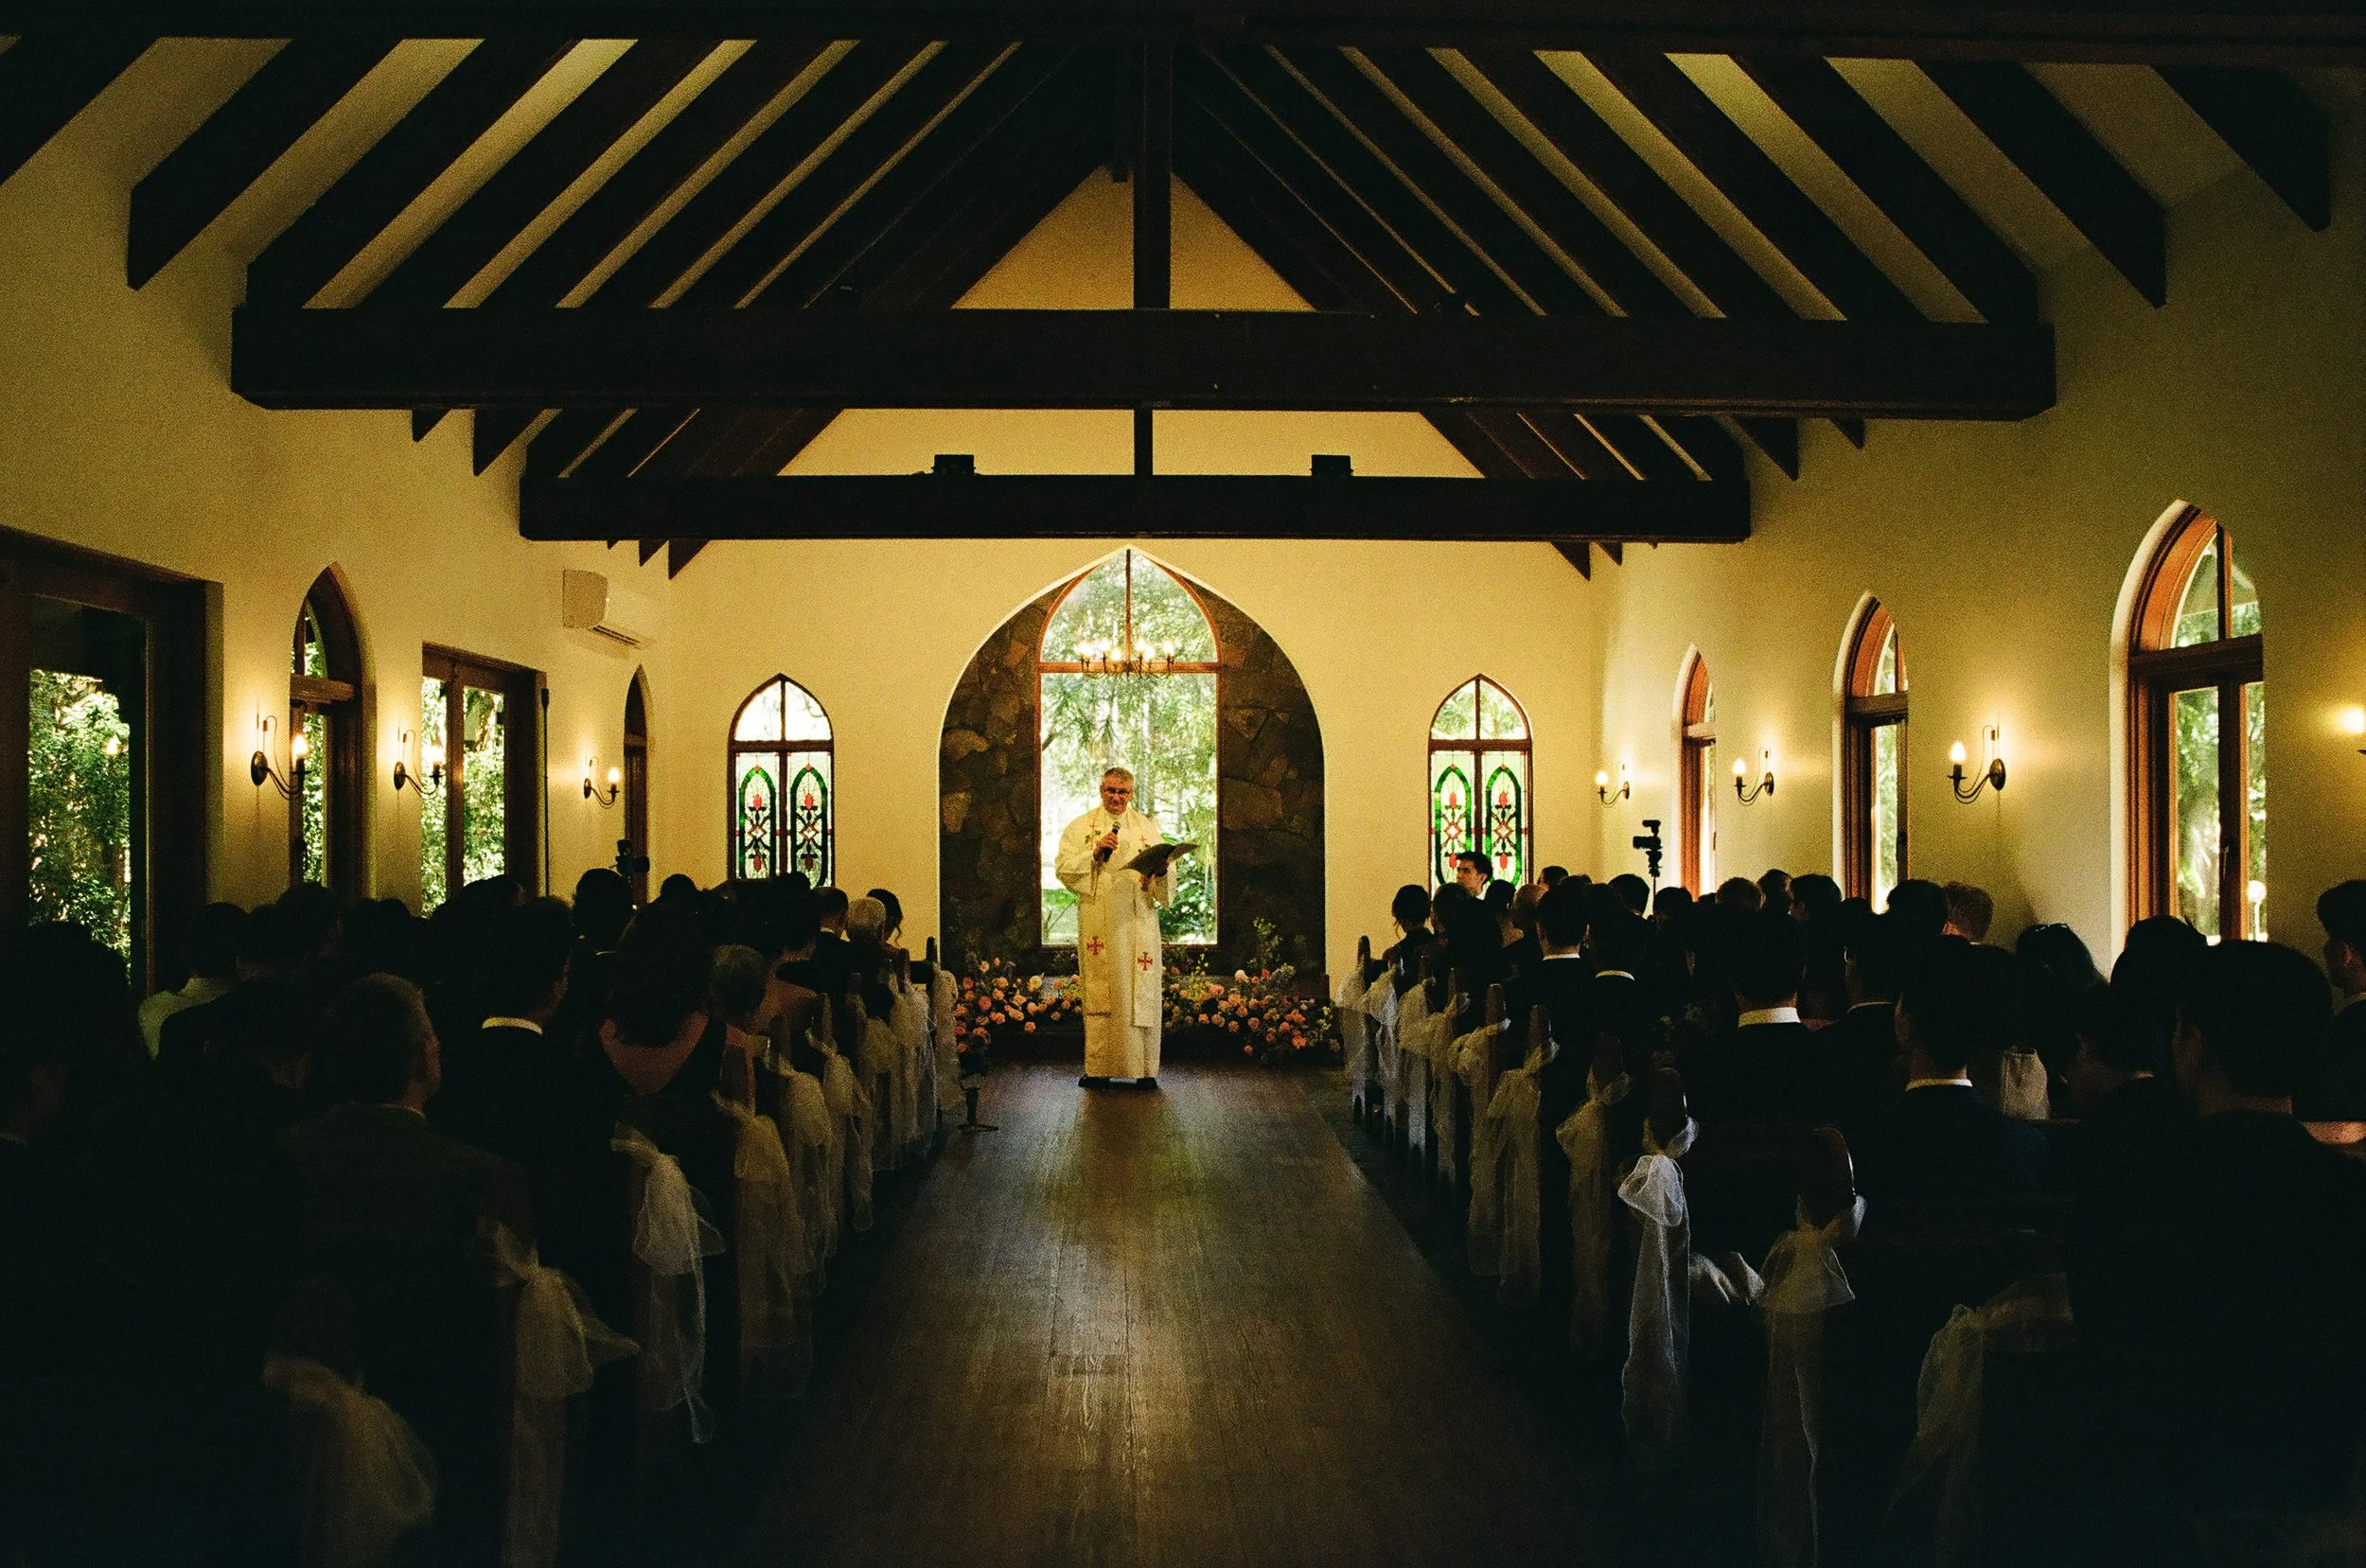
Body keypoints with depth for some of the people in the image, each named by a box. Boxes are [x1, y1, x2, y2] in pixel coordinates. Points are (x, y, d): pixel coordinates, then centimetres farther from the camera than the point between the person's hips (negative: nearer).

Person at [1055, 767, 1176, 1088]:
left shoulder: (1148, 828, 13)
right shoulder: (1081, 827, 9)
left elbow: (1167, 881, 6)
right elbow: (1065, 870, -2)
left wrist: (1161, 871, -17)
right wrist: (1094, 853, -15)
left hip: (1138, 924, 1)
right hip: (1098, 925, -1)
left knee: (1142, 993, -2)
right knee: (1099, 994, 0)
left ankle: (1145, 1068, 4)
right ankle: (1097, 1068, 6)